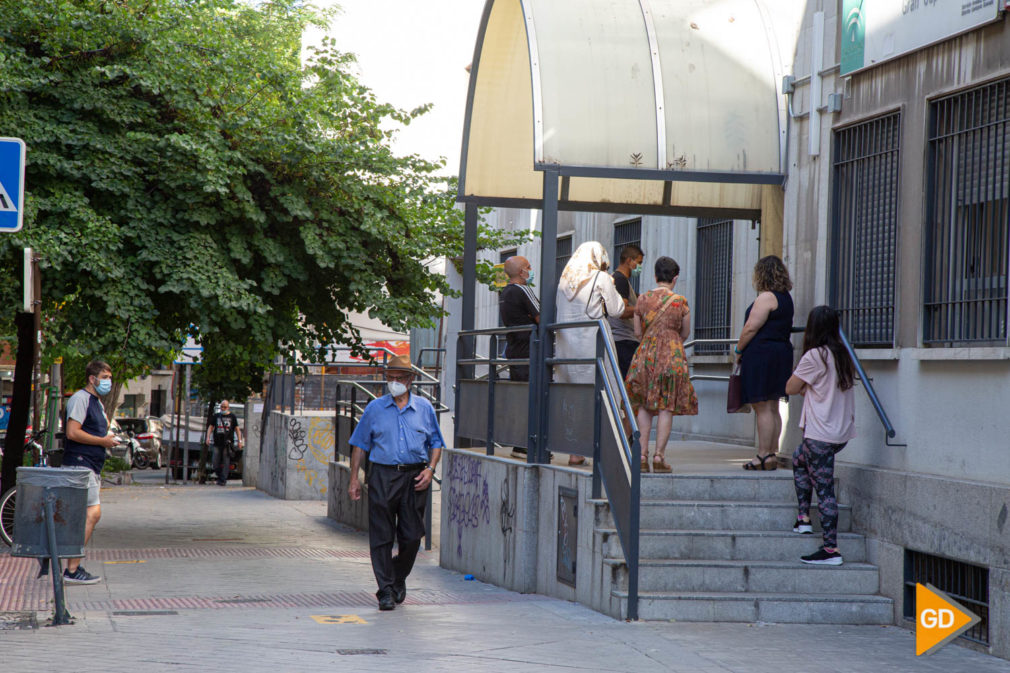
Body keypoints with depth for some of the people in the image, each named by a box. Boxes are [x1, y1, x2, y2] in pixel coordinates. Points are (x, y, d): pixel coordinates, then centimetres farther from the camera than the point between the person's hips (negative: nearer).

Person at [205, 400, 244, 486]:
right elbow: (210, 427, 14)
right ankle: (220, 477, 21)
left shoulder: (232, 416, 8)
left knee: (226, 462, -6)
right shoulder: (216, 416, 13)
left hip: (227, 443, -2)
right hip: (217, 443, 2)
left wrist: (239, 440, 2)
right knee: (215, 463, 1)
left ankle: (223, 480, -4)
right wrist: (208, 437, -2)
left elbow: (237, 429, 9)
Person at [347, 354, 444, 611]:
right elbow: (360, 444, 10)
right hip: (382, 476, -1)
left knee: (412, 536, 2)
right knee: (381, 536, -4)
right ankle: (385, 590, 0)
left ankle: (399, 578, 26)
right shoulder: (375, 408, 7)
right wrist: (354, 478, 4)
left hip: (414, 478, 1)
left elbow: (436, 443, 15)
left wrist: (430, 469, -1)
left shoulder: (424, 408, 10)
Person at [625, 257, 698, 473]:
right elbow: (685, 333, 5)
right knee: (666, 407, 0)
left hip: (645, 356, 2)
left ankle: (642, 455, 4)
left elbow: (637, 332, 7)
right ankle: (659, 456, -3)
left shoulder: (642, 300, 1)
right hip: (672, 356, -2)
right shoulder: (681, 302, -5)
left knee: (644, 406, 10)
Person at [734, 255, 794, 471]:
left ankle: (764, 456, -8)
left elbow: (751, 328, -16)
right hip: (782, 353, 10)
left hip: (761, 354, -10)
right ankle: (771, 455, 12)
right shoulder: (785, 298, 16)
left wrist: (739, 350, -3)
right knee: (772, 408, 11)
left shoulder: (766, 297, -13)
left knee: (763, 408, -8)